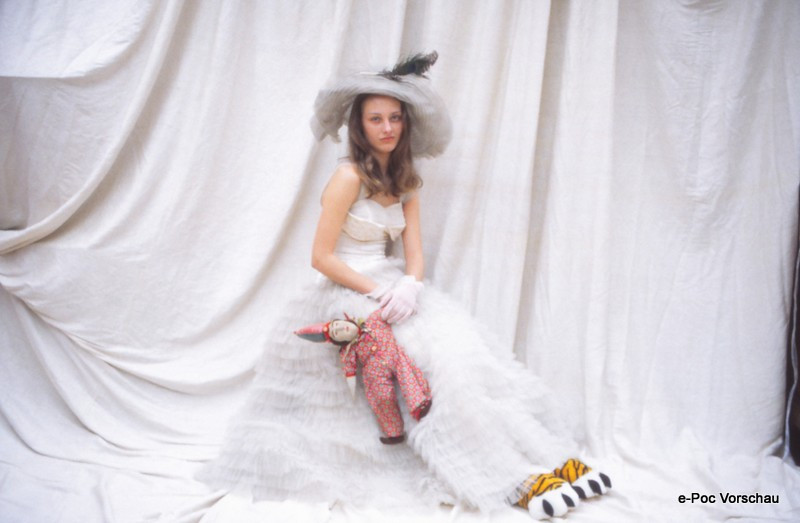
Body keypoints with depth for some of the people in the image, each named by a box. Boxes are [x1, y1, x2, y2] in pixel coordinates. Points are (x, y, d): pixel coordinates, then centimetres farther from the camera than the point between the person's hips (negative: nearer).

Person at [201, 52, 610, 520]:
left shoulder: (406, 182, 10)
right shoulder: (349, 176, -10)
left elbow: (414, 252, 3)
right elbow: (322, 257, -13)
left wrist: (409, 287, -18)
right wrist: (379, 293, -18)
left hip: (391, 288, 6)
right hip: (346, 293, -6)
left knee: (461, 339, -15)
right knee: (444, 355, -22)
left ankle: (544, 460, -17)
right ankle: (515, 480, -21)